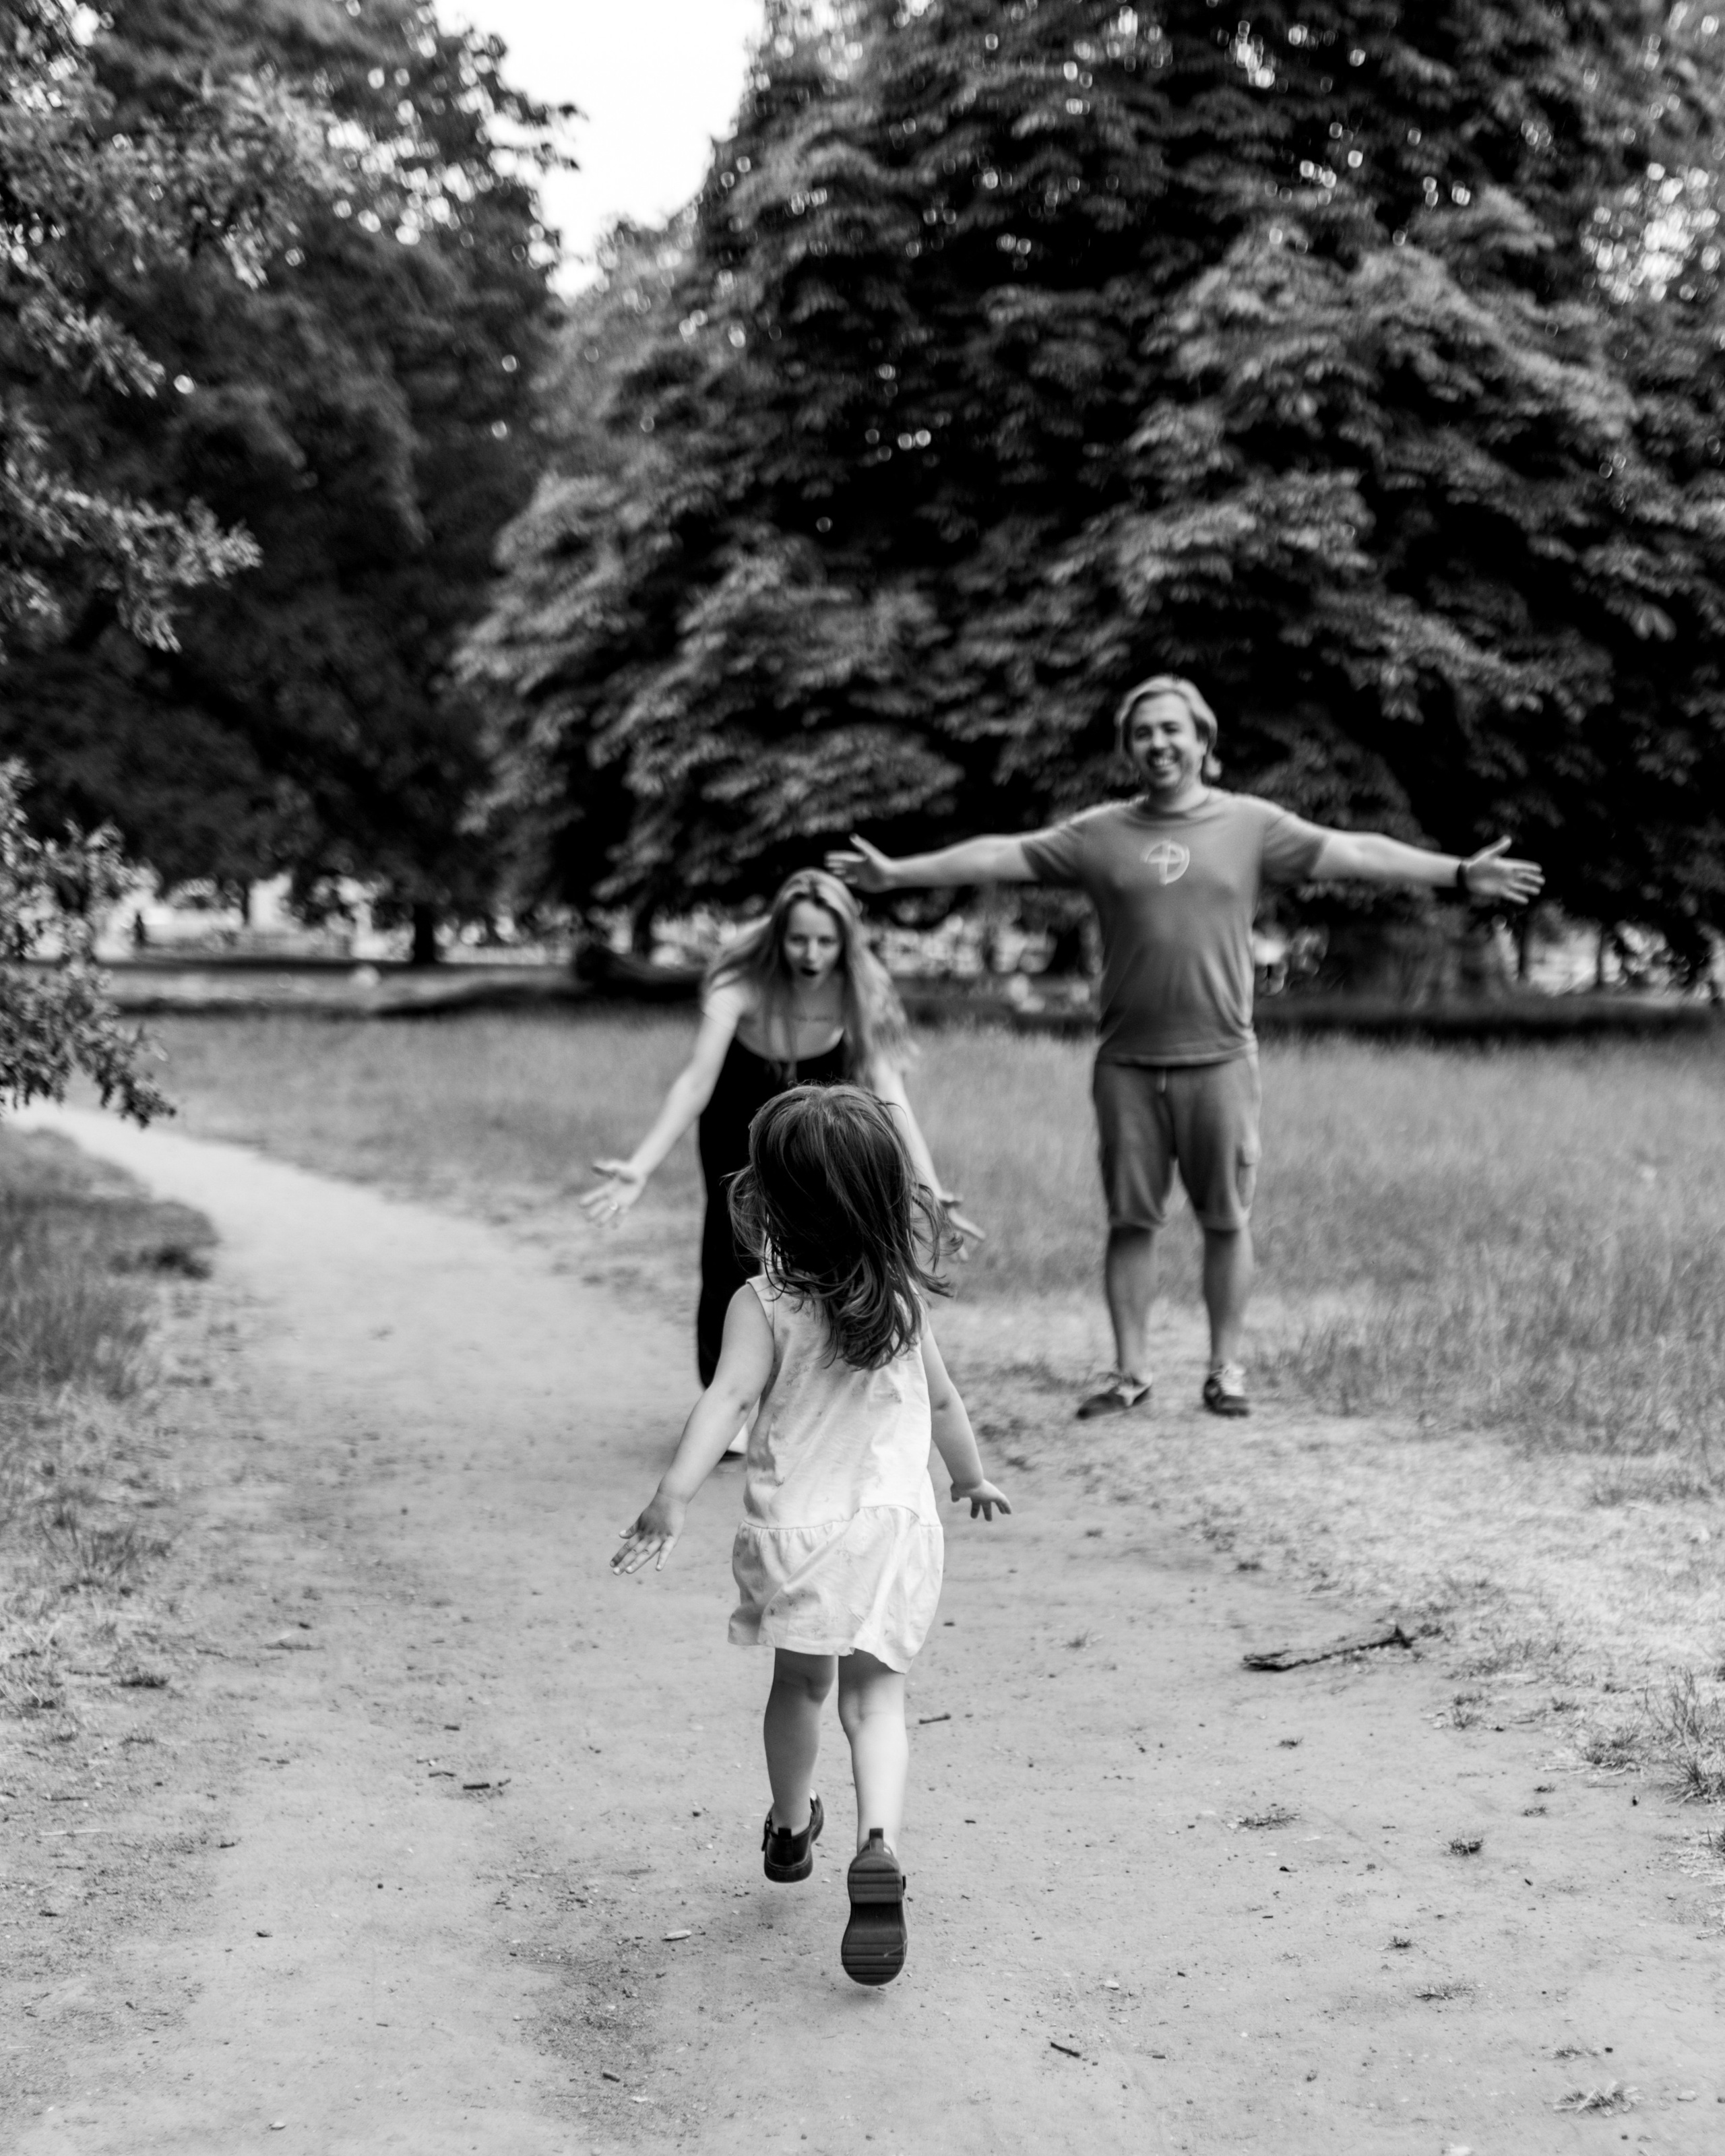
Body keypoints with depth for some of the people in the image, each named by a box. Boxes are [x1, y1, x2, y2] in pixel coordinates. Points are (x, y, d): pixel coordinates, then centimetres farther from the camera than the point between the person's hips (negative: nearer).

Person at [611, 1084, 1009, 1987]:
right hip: (895, 1522, 1)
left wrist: (673, 1496, -32)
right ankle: (879, 1845, -21)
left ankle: (790, 1829, 42)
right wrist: (972, 1477, 32)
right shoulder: (905, 1301, 3)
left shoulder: (763, 1305, -11)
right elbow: (942, 1402, 15)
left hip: (793, 1525, -1)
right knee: (875, 1694, 4)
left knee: (800, 1683, 21)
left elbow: (727, 1397, -25)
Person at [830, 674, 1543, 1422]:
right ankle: (1130, 1370, 15)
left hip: (1218, 1059, -1)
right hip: (1128, 1063, 1)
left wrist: (1458, 874, -7)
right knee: (1130, 1221, 6)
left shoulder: (1251, 824, 3)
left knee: (1226, 1221, 5)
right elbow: (1000, 855, 5)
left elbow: (1350, 852, -1)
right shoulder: (1099, 834, 5)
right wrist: (896, 874, 0)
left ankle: (1225, 1367, 16)